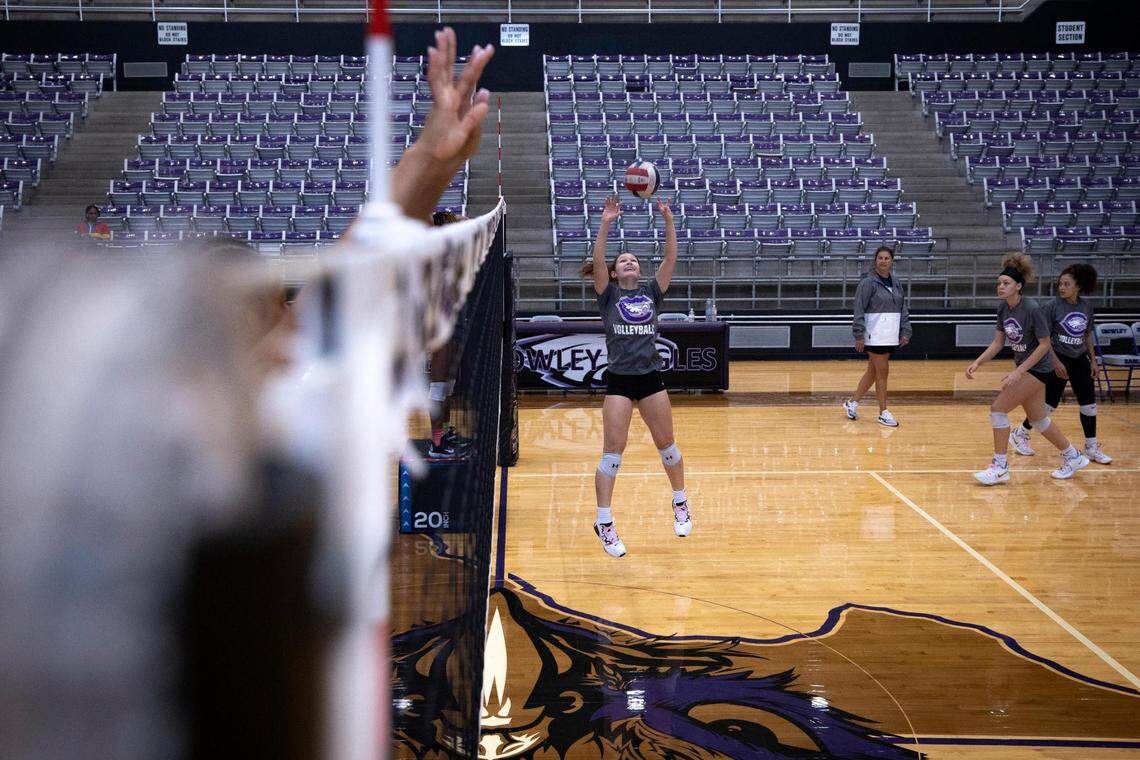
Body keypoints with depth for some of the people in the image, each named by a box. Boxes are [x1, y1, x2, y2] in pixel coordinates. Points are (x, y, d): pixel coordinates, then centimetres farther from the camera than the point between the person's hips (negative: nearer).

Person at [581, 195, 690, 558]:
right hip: (619, 380, -2)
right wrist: (606, 224, -22)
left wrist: (668, 220, -11)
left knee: (666, 445, 11)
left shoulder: (651, 291, 10)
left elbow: (670, 258, -1)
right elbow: (597, 260, -12)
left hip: (651, 378, 3)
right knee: (612, 451, -5)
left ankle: (680, 504, 33)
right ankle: (604, 522, 0)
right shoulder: (608, 294, 4)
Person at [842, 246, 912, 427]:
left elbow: (903, 309, 17)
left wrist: (905, 332, 9)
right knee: (882, 372, -4)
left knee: (873, 371, 12)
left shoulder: (896, 283, 12)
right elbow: (859, 310, -12)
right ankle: (883, 413, 5)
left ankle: (852, 403, 25)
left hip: (891, 336, 7)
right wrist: (859, 336, -16)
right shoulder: (868, 282, -9)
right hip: (874, 335, -7)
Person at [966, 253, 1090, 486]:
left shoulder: (1032, 309, -24)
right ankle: (1073, 457, 36)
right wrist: (977, 363, -9)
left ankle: (1000, 467, -3)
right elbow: (998, 342, 5)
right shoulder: (1003, 308, -2)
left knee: (998, 408, -13)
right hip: (1023, 366, 8)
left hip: (1038, 368, -8)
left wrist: (1018, 372, -25)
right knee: (1038, 418, 17)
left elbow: (1044, 345, -21)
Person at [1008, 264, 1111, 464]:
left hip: (1080, 360, 5)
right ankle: (1020, 434, 15)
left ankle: (1092, 448, 16)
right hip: (1059, 359, -5)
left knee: (1089, 403, 5)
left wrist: (1093, 360, 10)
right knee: (1049, 403, -3)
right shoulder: (1053, 306, -13)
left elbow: (1088, 335, 13)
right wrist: (1056, 362, -16)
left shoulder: (1087, 307, 1)